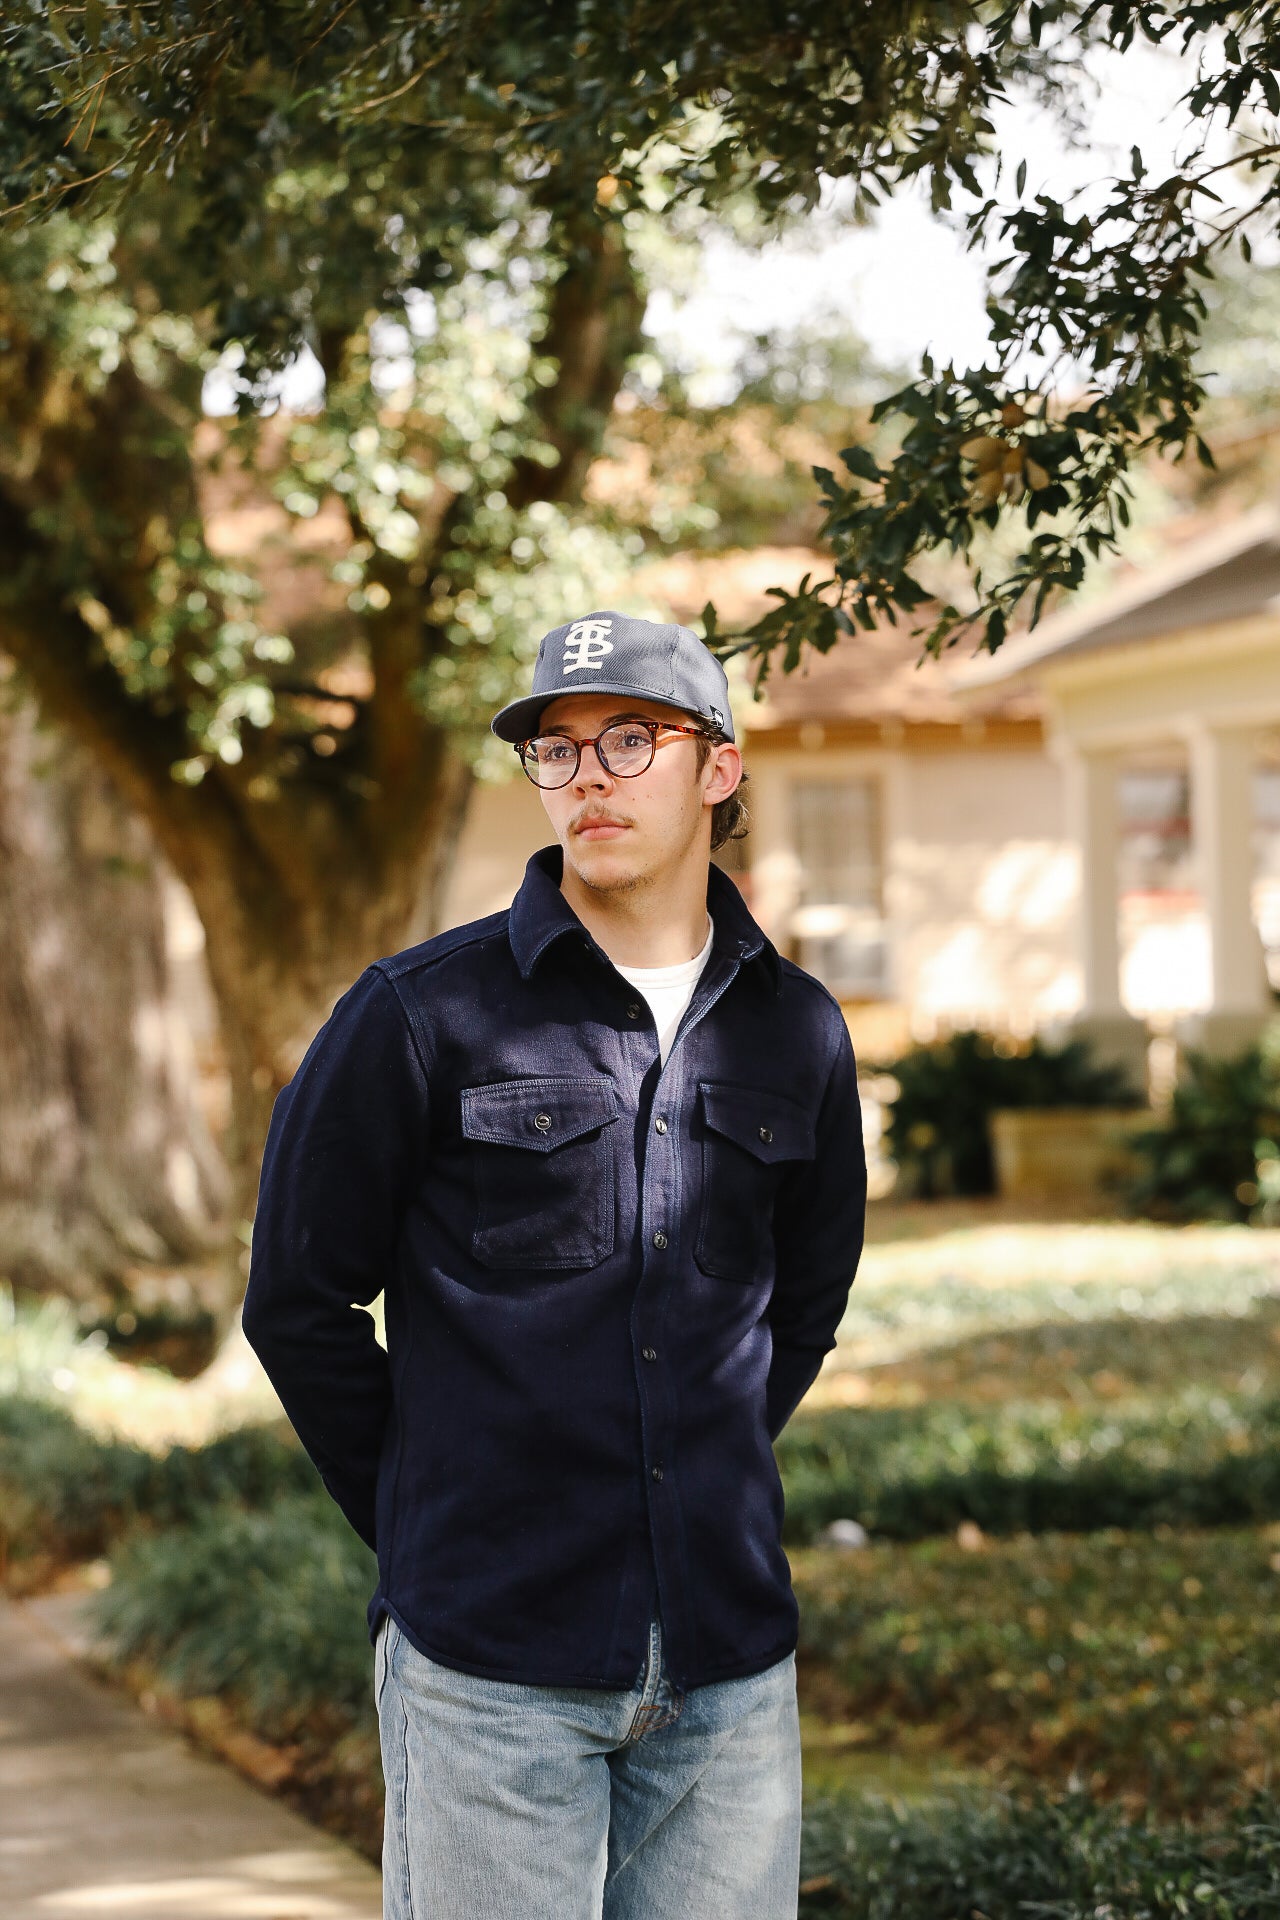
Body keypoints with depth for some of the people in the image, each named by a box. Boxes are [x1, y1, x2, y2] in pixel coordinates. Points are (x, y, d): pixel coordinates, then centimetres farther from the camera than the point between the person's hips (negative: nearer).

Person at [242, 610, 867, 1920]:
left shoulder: (795, 1032, 7)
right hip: (492, 1668, -3)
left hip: (729, 1664, 4)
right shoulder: (423, 1014, -5)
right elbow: (298, 1300, 2)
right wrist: (426, 1525, 6)